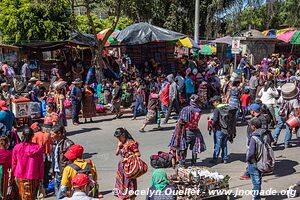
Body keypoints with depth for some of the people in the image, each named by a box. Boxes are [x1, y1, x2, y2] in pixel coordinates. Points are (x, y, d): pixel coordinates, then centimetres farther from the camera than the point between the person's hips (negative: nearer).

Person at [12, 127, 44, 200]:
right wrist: (41, 177, 6)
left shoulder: (17, 147, -7)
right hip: (33, 177, -1)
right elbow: (41, 164, -5)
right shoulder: (38, 148, -10)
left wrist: (14, 174, 18)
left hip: (20, 176, 1)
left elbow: (14, 163, 2)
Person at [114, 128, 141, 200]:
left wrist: (128, 158, -19)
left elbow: (138, 154, -19)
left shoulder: (131, 143, -16)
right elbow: (116, 153, 10)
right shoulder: (120, 143, 6)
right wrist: (119, 146, -6)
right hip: (121, 166, 8)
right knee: (121, 183, 14)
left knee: (129, 183, -1)